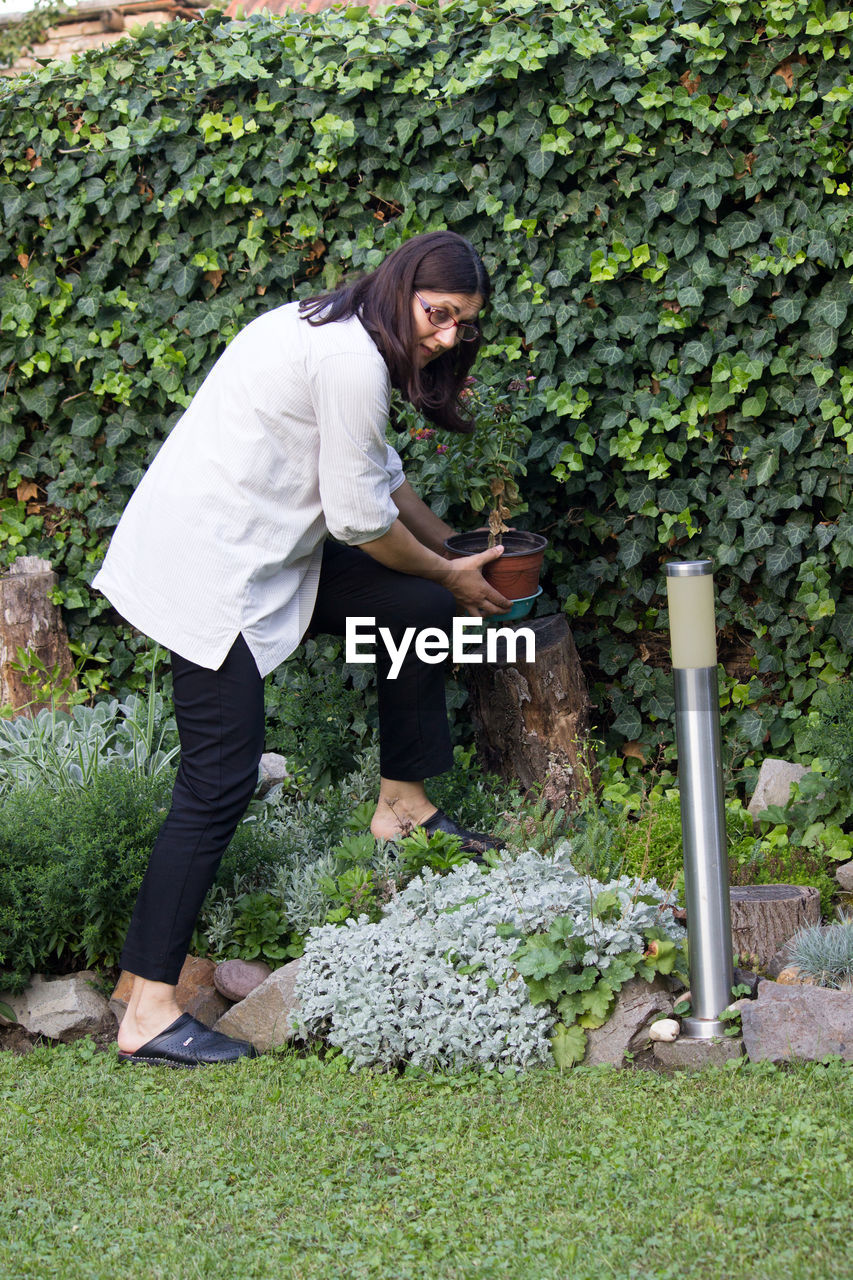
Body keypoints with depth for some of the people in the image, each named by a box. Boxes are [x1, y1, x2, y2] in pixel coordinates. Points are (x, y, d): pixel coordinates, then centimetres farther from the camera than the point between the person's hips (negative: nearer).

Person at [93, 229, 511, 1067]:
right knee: (219, 783, -12)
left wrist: (451, 551, 31)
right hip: (208, 567, -10)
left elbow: (376, 473, 27)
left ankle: (401, 808, 27)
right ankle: (147, 1014, -10)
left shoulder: (332, 333, 14)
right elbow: (360, 518, -14)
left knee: (420, 610, 13)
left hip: (255, 552, 10)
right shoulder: (352, 360, -18)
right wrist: (450, 574, 3)